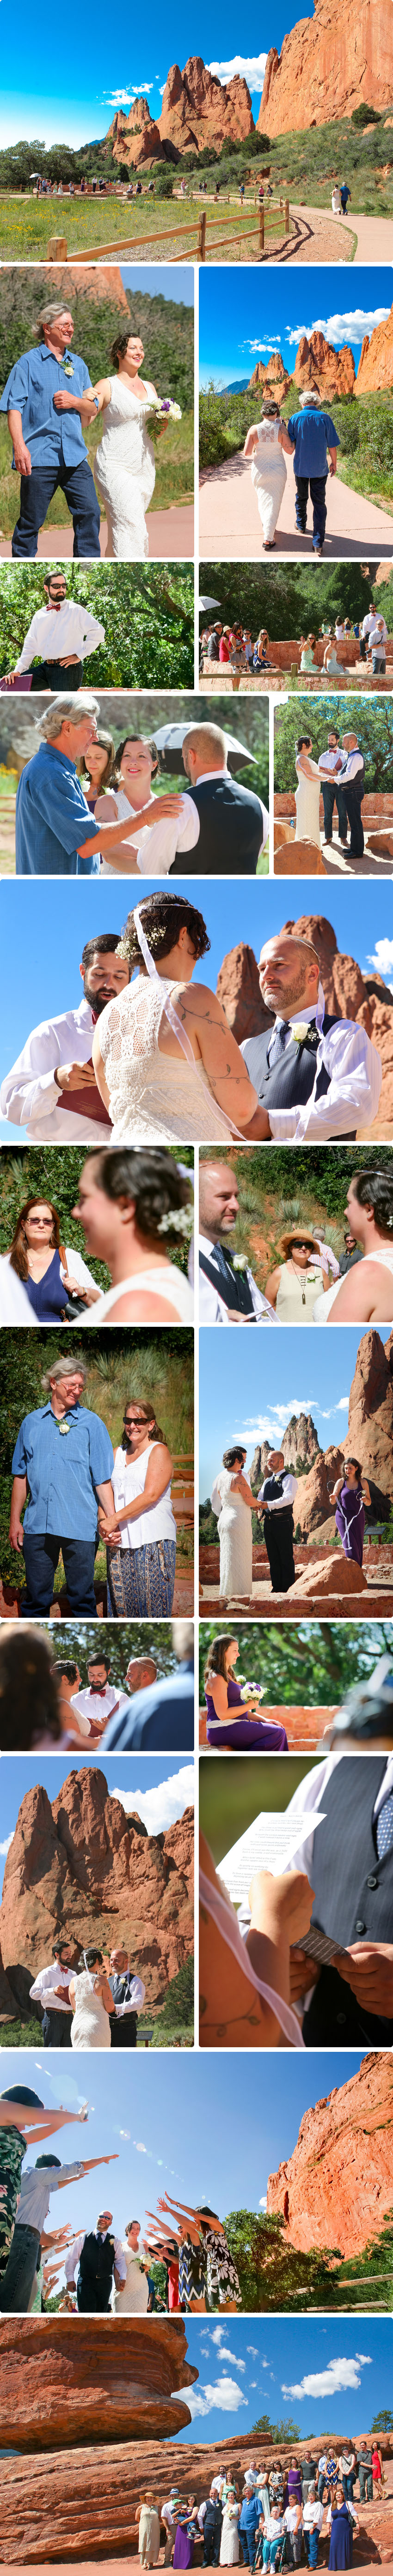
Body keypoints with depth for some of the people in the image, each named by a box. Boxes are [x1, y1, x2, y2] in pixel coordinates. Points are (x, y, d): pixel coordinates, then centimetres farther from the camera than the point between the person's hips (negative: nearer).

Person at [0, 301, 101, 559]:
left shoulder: (78, 365, 17)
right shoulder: (28, 363, 3)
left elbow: (92, 409, 19)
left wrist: (74, 402, -4)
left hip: (75, 456, 5)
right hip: (39, 456, -4)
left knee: (90, 513, -2)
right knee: (31, 520, -1)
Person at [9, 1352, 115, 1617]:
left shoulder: (92, 1424, 3)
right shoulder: (32, 1422, 10)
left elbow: (103, 1480, 1)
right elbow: (21, 1476, 14)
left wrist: (113, 1522, -7)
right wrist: (15, 1521, 10)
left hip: (80, 1527, -2)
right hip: (37, 1525, 2)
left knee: (82, 1596, 3)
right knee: (35, 1597, 7)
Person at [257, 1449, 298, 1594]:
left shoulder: (289, 1479, -7)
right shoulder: (268, 1481, 18)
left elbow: (289, 1498, -23)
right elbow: (261, 1497, 10)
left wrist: (268, 1504, -33)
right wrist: (257, 1504, -15)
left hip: (283, 1522, -7)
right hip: (268, 1522, 8)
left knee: (286, 1557, -3)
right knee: (273, 1557, 12)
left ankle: (288, 1589, 0)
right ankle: (276, 1586, 19)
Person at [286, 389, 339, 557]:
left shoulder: (295, 418, -5)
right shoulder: (325, 418, -7)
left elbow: (291, 445, -2)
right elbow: (333, 445, -3)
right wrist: (334, 463, 10)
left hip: (301, 467, 1)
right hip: (320, 468, -1)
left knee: (301, 498, 24)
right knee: (319, 503, 1)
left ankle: (301, 525, 44)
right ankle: (318, 542, -7)